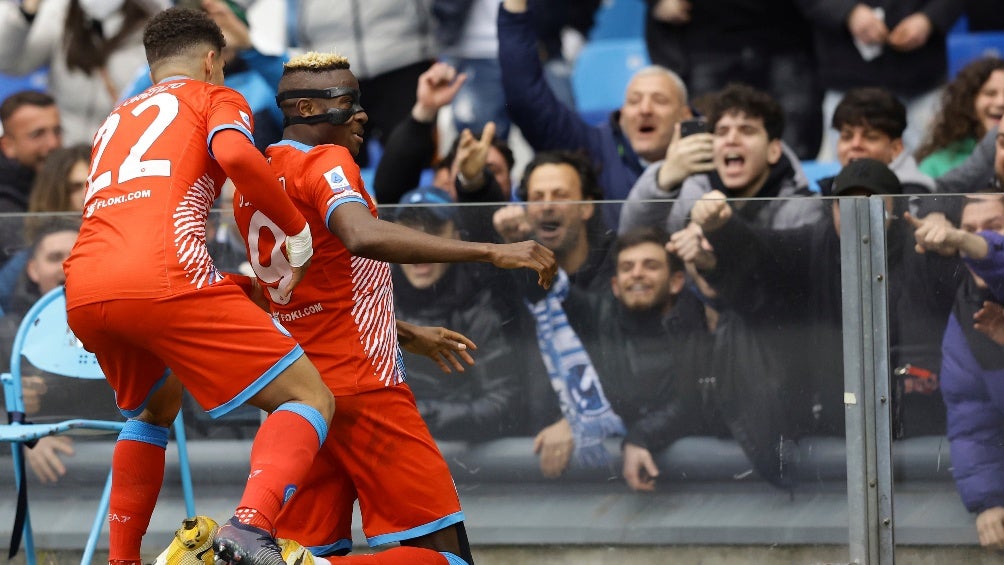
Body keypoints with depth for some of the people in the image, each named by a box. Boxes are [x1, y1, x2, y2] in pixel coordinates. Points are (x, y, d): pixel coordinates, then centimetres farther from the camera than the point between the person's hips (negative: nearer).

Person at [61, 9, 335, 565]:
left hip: (82, 295, 6)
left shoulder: (115, 121, 36)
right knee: (310, 399, -1)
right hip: (164, 281, -6)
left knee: (155, 406, 35)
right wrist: (297, 230, 7)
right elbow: (235, 155, -6)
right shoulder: (214, 98, 19)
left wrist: (245, 282, 46)